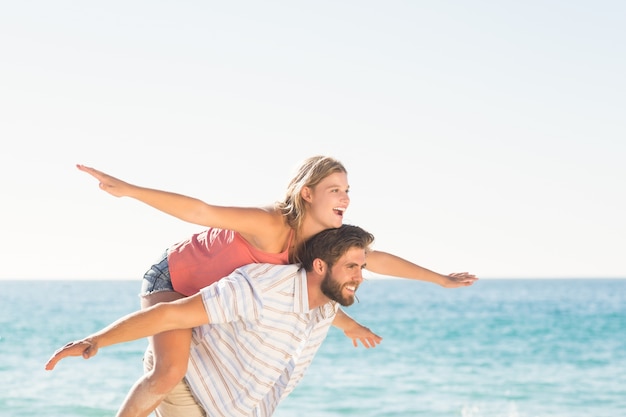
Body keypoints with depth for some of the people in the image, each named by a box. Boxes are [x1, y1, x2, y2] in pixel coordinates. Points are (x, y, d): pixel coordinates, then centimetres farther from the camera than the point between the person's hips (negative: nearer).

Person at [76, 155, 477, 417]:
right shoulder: (271, 226, -35)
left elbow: (376, 259, 1)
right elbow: (201, 211, -41)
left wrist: (441, 279, 7)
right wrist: (128, 189, -48)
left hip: (210, 295, 8)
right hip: (172, 277, -8)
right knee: (170, 371, -29)